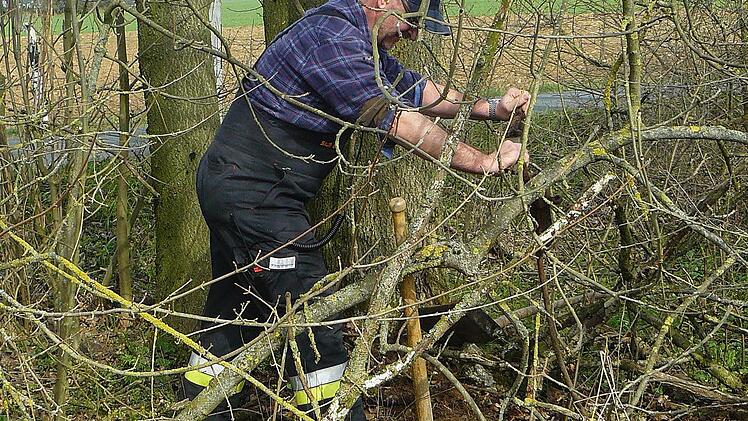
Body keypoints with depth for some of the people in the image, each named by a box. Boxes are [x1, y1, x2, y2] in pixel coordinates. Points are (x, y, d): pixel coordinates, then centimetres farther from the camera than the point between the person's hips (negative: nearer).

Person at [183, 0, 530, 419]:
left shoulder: (359, 40, 11)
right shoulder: (330, 37, -22)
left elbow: (414, 87, 18)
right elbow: (398, 121, -24)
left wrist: (491, 108, 10)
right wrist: (484, 162, -18)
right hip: (252, 194, -11)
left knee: (236, 311, 19)